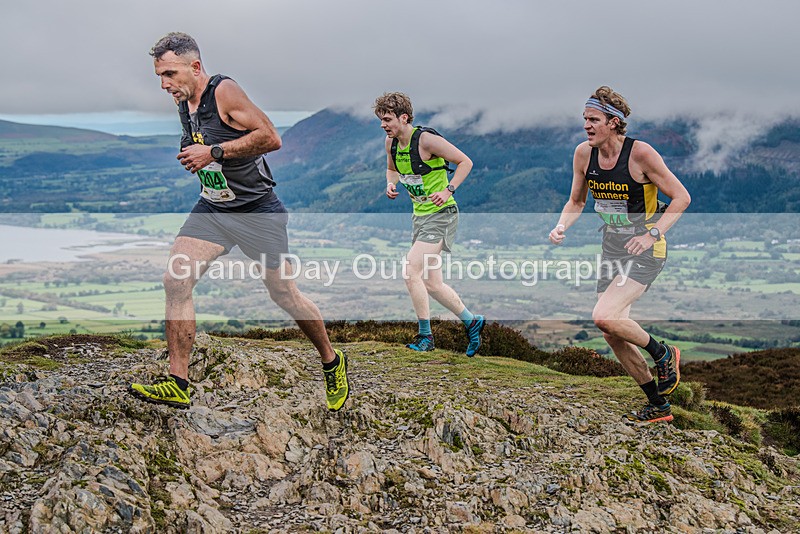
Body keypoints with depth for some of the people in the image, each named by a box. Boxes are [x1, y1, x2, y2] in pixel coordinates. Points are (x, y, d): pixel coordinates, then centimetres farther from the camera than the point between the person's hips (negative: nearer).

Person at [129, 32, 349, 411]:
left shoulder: (224, 91, -17)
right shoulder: (183, 103, 7)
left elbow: (271, 138, -24)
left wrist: (213, 152, -26)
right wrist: (195, 159, 10)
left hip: (257, 209, -6)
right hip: (212, 208, 7)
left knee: (283, 294, 4)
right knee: (176, 280, -12)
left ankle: (332, 362, 29)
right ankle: (178, 385, -7)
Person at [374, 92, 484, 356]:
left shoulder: (426, 139, -18)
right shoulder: (391, 142, 3)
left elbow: (465, 162, -12)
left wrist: (447, 191, -22)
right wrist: (390, 184, 0)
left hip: (440, 215, -8)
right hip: (420, 215, 8)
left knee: (410, 270, -19)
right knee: (432, 284, 11)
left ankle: (425, 336, -8)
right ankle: (472, 322, 30)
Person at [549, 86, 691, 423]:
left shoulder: (640, 153, -18)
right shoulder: (583, 154, -2)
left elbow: (681, 197, -12)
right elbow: (576, 201, 12)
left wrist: (652, 233, -22)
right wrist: (561, 226, -7)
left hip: (645, 250, -7)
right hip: (612, 249, 7)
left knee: (604, 317, -25)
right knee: (613, 336, 7)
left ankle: (663, 355, 4)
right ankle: (658, 406, 24)